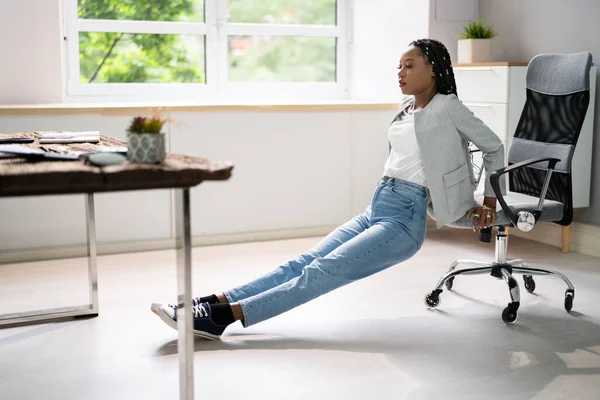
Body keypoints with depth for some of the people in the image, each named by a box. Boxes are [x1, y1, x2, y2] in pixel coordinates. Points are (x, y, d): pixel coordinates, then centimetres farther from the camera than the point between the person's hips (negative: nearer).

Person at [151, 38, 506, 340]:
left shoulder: (448, 107, -3)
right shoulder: (408, 106, 19)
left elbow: (495, 147, 6)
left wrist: (489, 202, 9)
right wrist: (463, 199, 17)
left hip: (404, 220, -7)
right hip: (374, 210, 8)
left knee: (323, 271, -20)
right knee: (305, 263, -8)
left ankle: (226, 316, -31)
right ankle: (214, 303, -20)